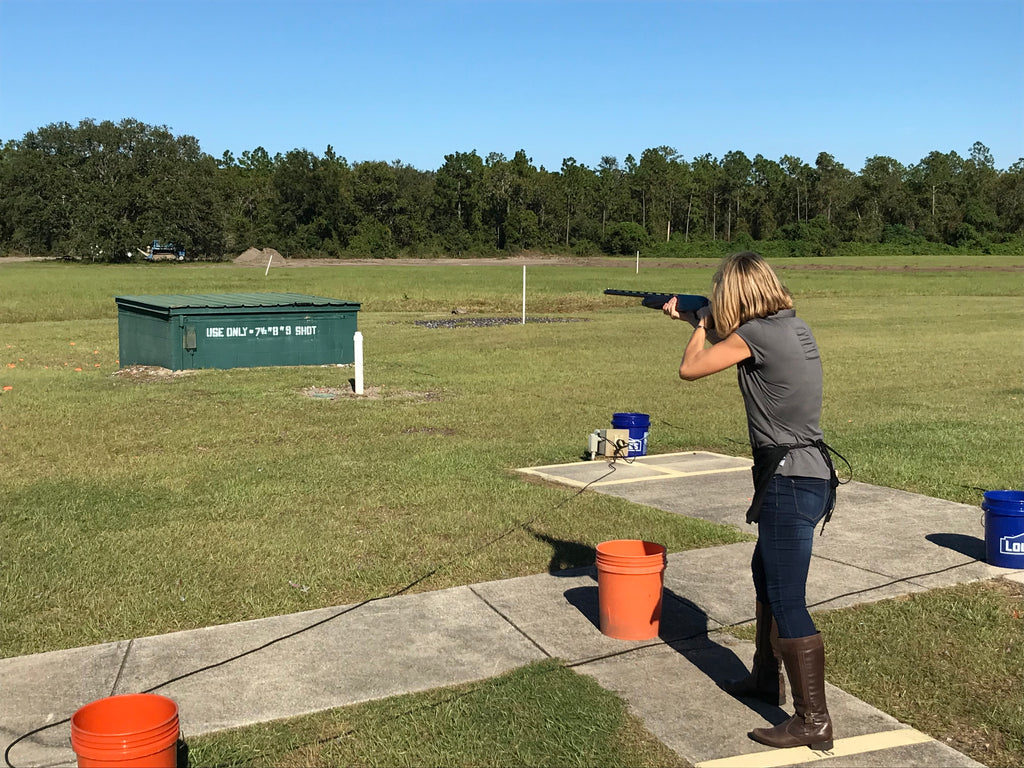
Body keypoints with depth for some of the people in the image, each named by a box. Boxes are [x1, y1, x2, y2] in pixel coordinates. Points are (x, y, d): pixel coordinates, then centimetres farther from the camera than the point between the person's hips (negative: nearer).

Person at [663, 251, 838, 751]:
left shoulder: (755, 334, -17)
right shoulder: (792, 326, 9)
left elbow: (690, 369, -8)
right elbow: (734, 346, 28)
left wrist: (703, 325, 9)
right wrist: (693, 319, 33)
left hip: (790, 483, -10)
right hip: (808, 475, 10)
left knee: (787, 604, -4)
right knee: (765, 573, 24)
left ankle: (813, 721, 3)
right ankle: (766, 679, 39)